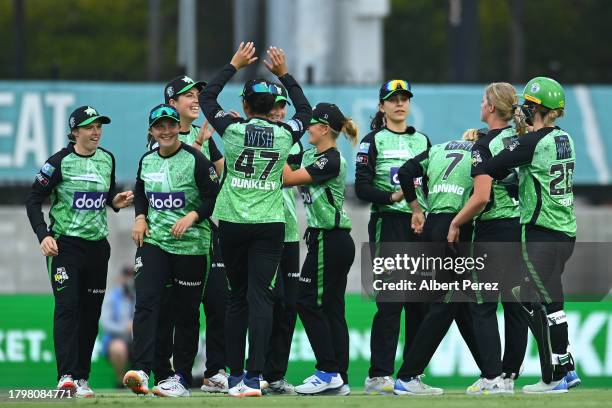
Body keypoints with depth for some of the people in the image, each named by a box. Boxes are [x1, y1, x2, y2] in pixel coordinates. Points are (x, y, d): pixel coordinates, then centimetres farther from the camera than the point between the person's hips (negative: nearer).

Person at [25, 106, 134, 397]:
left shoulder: (107, 159, 8)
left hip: (97, 245, 6)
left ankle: (81, 378, 11)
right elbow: (34, 200, -6)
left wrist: (116, 201, 1)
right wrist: (44, 235, -18)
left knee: (91, 313, 6)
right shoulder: (59, 162, -9)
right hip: (65, 244, -6)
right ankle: (66, 376, -25)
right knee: (67, 307, -17)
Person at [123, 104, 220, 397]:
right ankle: (140, 371, -22)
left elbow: (215, 198, -8)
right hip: (153, 241, 4)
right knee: (145, 302, -14)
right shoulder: (147, 161, 8)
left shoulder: (196, 160, -8)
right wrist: (140, 217, 7)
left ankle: (182, 378, 11)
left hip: (190, 245, -4)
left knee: (186, 312, 3)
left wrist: (192, 216, -22)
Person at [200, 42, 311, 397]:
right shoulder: (285, 135, -2)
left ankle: (235, 376, 13)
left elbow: (207, 98, 11)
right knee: (260, 297, -6)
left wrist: (234, 65, 16)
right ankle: (254, 376, -18)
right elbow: (305, 110, 20)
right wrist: (285, 74, 23)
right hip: (270, 225, 0)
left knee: (238, 297, 12)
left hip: (233, 223, 0)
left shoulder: (233, 130, -5)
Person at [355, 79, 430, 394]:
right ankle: (379, 376, -10)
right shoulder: (373, 141, 2)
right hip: (388, 225, -5)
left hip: (421, 226, 5)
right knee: (390, 301, -11)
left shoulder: (422, 141, 17)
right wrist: (392, 197, -20)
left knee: (420, 302, 2)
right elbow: (362, 188, -6)